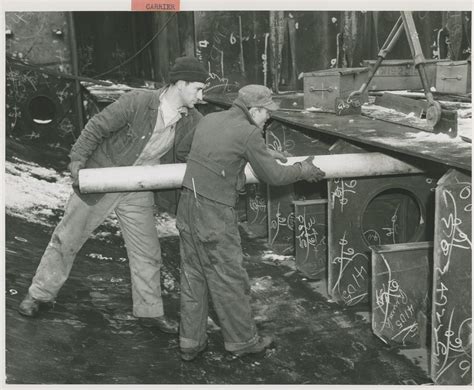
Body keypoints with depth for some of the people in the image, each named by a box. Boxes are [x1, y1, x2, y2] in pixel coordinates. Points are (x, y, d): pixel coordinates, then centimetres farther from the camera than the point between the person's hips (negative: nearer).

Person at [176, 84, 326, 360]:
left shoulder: (209, 120, 11)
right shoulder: (248, 133, -12)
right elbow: (274, 176, -5)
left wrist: (264, 156, 33)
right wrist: (302, 171, 13)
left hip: (188, 205, 8)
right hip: (215, 214, -8)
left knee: (194, 276, 16)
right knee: (229, 278, 6)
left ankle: (191, 342, 25)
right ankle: (242, 340, 22)